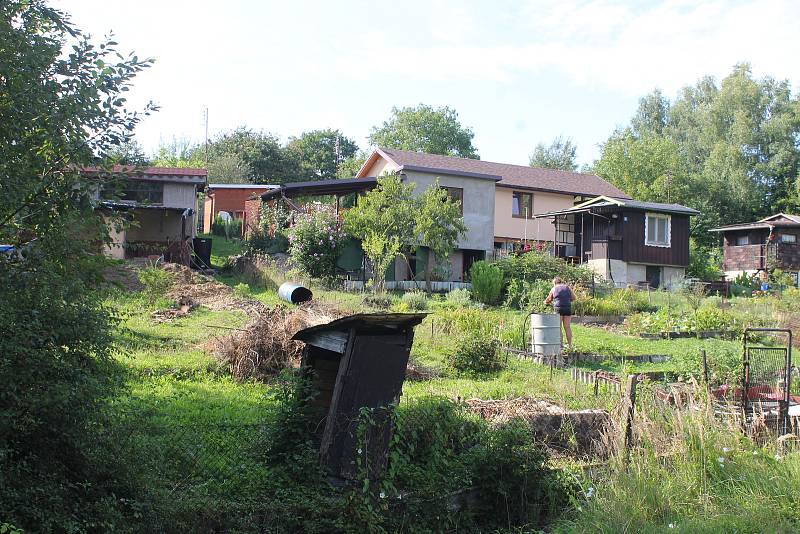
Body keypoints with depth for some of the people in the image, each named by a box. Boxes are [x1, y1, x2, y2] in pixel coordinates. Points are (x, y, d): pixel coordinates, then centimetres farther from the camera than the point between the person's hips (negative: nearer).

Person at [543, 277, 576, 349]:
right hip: (568, 308, 3)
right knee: (567, 327, 6)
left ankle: (561, 344, 0)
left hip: (558, 309, -3)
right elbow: (574, 297, 10)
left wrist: (545, 302, 35)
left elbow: (548, 300, 14)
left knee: (558, 328, 3)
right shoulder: (567, 287, 10)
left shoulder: (553, 289, 4)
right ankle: (570, 345, 8)